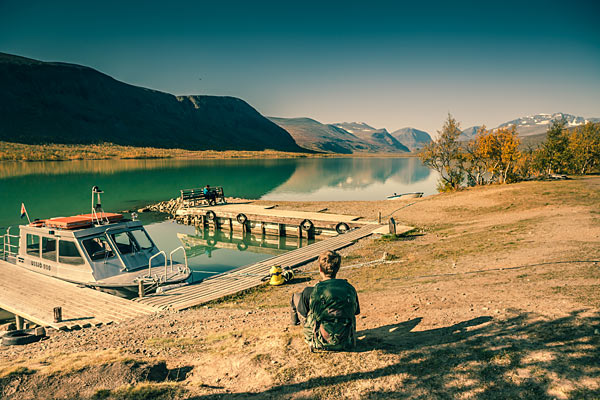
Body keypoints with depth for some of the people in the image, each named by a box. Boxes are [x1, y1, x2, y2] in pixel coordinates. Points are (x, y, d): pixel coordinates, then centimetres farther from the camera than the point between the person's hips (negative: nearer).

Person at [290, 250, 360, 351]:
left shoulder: (310, 292, -16)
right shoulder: (350, 289, -6)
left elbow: (304, 314, -1)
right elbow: (356, 312, 9)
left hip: (322, 343, -3)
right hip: (346, 342, 3)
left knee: (296, 297, 11)